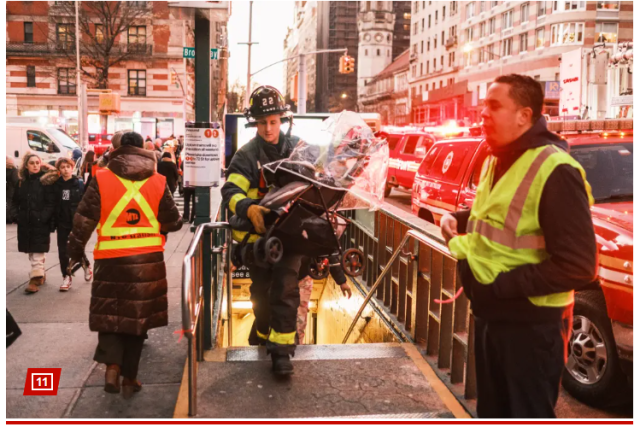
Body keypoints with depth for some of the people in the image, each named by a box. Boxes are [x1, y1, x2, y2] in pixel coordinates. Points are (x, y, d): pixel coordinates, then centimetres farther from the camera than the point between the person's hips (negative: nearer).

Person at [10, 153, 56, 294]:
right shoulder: (21, 182, 10)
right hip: (25, 223, 5)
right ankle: (40, 274, 29)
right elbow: (15, 201, 14)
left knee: (38, 252, -5)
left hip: (41, 223, -5)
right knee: (31, 252, 14)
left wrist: (43, 217, -19)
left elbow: (51, 202, -10)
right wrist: (15, 215, -2)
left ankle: (35, 278, -2)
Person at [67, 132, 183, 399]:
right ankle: (129, 377, 18)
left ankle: (112, 367, -5)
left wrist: (75, 250, 11)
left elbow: (84, 219, -2)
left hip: (111, 259, -1)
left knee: (108, 313, 14)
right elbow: (174, 223, 5)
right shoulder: (157, 182, 0)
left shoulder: (102, 179, -4)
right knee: (138, 315, 12)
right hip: (148, 259, 1)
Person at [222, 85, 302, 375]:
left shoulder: (297, 148, 1)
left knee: (285, 289, -7)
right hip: (258, 232, 1)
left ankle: (281, 349, -1)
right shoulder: (247, 155, -4)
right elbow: (231, 190, -14)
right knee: (260, 289, 17)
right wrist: (249, 208, -34)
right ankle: (263, 328, 43)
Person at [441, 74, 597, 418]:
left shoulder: (554, 171, -21)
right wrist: (458, 219, 6)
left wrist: (500, 284, -24)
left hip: (531, 327, -9)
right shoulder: (496, 161, 9)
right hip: (490, 317, 9)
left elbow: (577, 267, -24)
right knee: (492, 412, 23)